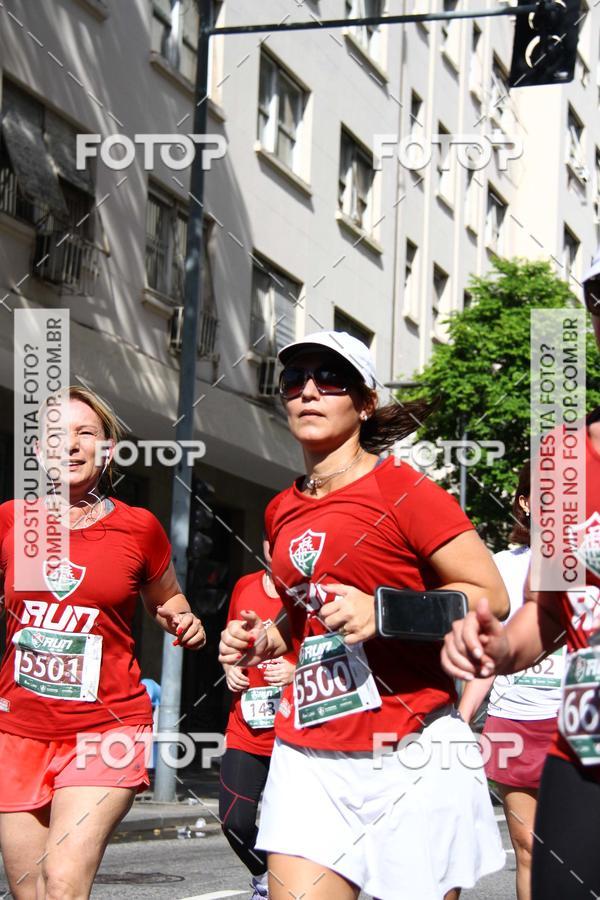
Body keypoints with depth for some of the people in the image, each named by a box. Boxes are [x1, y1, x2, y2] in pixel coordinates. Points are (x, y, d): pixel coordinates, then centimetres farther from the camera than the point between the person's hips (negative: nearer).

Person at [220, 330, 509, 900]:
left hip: (409, 754, -5)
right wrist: (265, 640, 9)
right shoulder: (283, 512, 13)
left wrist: (384, 613, -21)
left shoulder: (403, 490, -7)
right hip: (309, 752, 5)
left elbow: (490, 596, -9)